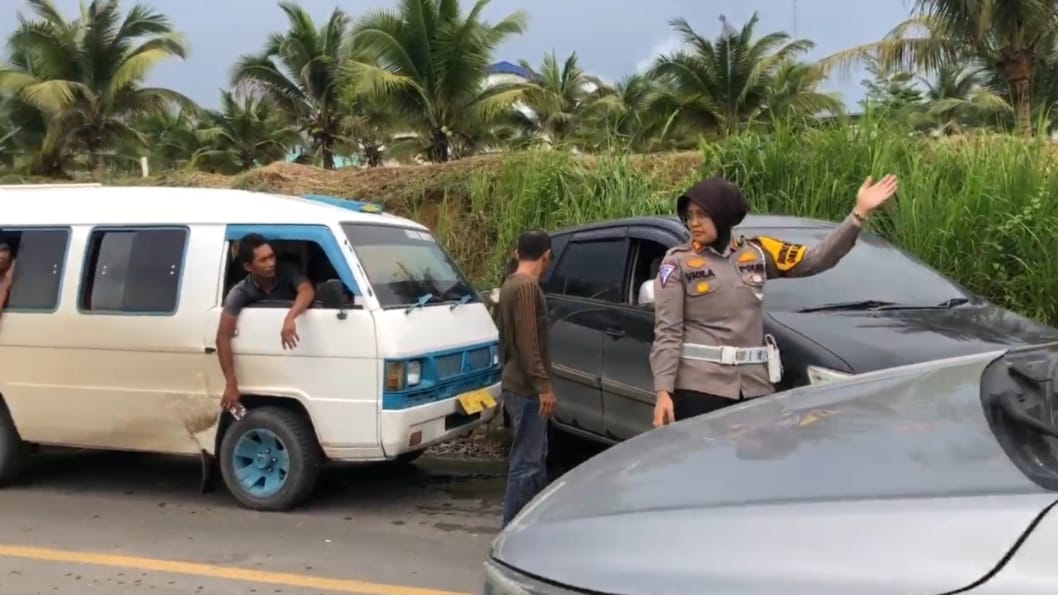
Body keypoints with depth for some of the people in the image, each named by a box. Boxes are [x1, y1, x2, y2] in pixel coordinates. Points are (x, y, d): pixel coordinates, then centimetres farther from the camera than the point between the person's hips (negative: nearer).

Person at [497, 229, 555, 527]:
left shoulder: (510, 284, 14)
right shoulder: (527, 287, -16)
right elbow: (527, 342, -22)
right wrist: (544, 385, -21)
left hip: (516, 384, 10)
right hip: (526, 389, -10)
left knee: (536, 457, 17)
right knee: (526, 462, -6)